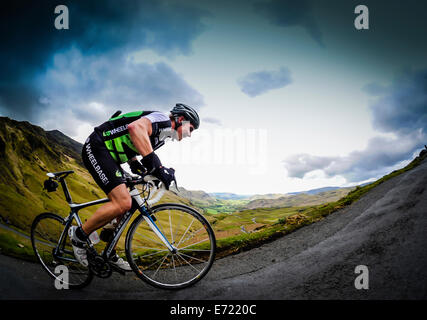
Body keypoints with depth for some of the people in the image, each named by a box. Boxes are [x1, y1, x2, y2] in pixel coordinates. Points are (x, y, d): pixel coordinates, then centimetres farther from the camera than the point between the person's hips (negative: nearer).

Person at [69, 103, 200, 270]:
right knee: (123, 203, -21)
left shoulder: (161, 137, 17)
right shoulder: (162, 119, -13)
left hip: (109, 155, 11)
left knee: (124, 206, 11)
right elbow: (135, 128, -35)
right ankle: (80, 234, -2)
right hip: (96, 148, -11)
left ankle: (109, 254, 24)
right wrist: (156, 165, -39)